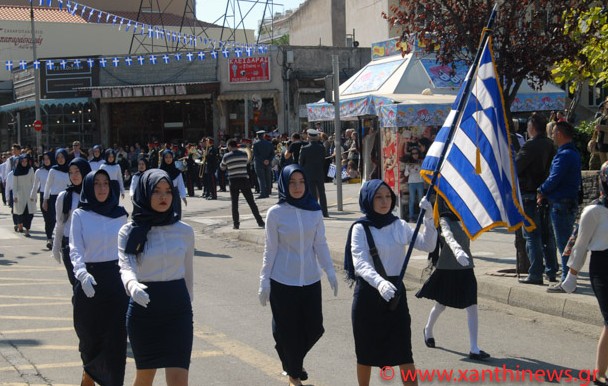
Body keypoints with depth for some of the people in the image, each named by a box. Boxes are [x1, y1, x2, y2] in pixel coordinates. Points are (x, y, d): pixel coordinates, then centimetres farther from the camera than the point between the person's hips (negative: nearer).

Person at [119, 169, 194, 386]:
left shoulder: (184, 231, 1)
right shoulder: (129, 232, -5)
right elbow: (126, 267, -20)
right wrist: (132, 285, -42)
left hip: (177, 310, 1)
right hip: (143, 307, 0)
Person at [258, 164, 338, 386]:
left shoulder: (314, 211, 0)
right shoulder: (275, 213, -6)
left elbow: (320, 244, 5)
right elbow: (270, 249, -3)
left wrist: (330, 271, -2)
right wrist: (264, 280, -4)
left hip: (310, 280, 3)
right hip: (283, 282, -3)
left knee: (314, 328, 7)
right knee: (287, 330, 3)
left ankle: (295, 362, 36)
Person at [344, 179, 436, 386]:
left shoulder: (399, 225, 5)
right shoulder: (360, 229, -8)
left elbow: (427, 245, -4)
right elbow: (360, 263, -22)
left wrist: (429, 219, -19)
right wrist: (380, 282, -40)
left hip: (395, 291, 3)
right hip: (369, 293, -3)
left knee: (404, 352, -1)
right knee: (366, 352, 10)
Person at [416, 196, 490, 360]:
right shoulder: (445, 220, -14)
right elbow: (448, 236, -36)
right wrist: (457, 250, -53)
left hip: (465, 269, 4)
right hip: (447, 269, -4)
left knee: (472, 307, -6)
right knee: (440, 305, 15)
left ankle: (474, 349, -5)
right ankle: (428, 331, 45)